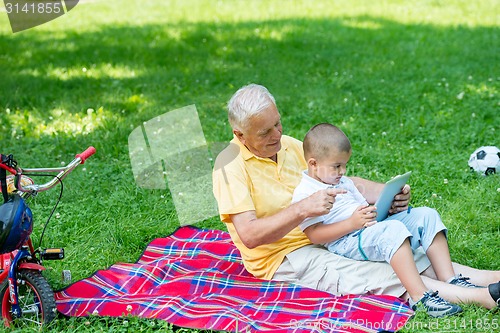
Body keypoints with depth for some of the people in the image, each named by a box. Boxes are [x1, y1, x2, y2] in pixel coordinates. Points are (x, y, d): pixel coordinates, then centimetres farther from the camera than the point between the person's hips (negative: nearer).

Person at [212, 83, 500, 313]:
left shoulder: (289, 145, 8)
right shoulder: (231, 165, -13)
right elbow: (249, 236, -22)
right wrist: (303, 209, -32)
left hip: (328, 237, 7)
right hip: (283, 258, -7)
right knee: (378, 275, -23)